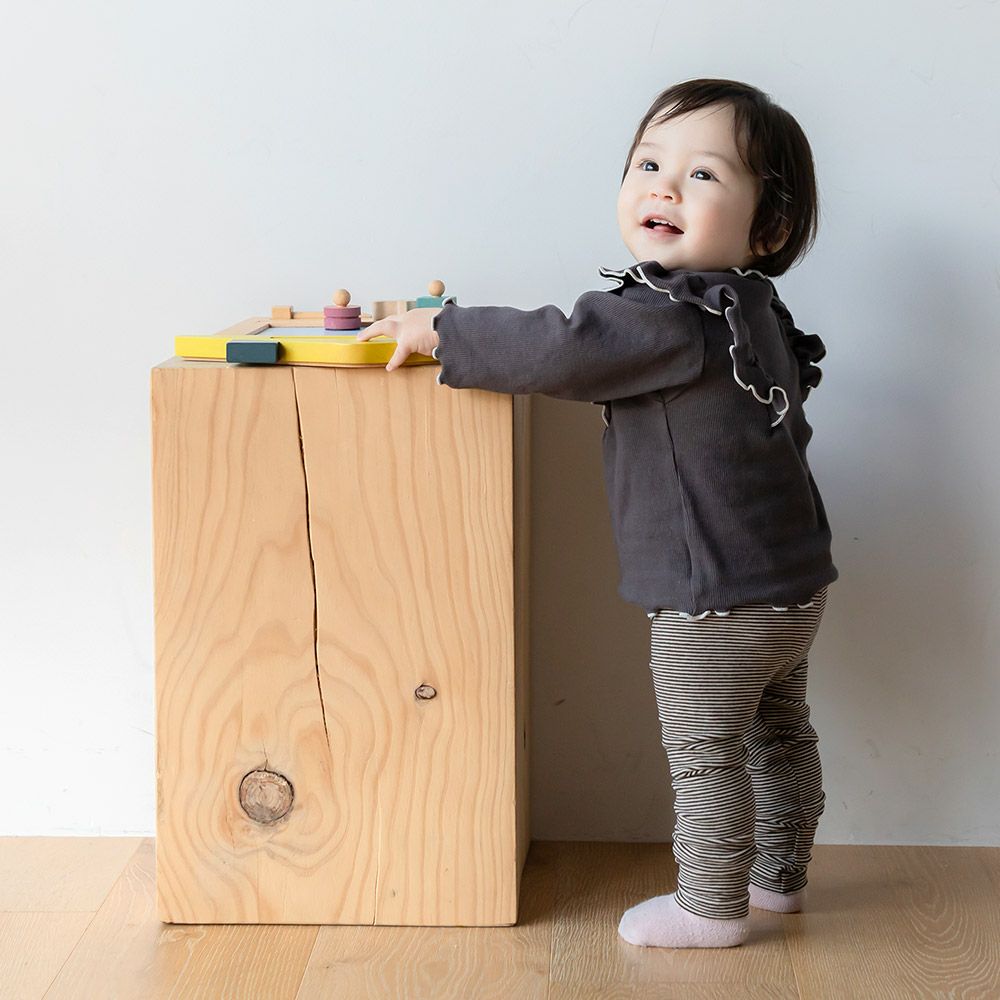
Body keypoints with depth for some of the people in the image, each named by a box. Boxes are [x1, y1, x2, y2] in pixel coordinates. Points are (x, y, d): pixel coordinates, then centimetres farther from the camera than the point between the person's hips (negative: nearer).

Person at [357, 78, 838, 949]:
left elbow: (565, 350, -35)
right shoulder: (755, 312, 6)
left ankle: (712, 906, 20)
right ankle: (779, 873, 40)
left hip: (716, 599, -10)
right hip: (792, 582, 10)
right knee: (778, 733, 23)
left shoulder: (674, 319, -26)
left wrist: (441, 330, -22)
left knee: (705, 755, 6)